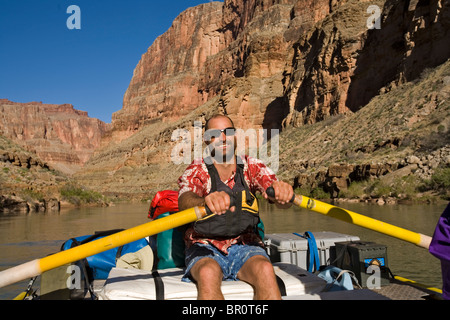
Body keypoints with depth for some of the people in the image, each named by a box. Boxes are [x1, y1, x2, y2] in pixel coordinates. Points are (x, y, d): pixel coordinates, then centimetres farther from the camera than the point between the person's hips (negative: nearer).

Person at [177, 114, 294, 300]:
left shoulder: (252, 167, 5)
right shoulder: (196, 171, -1)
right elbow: (184, 200, -23)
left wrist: (282, 193, -36)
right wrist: (206, 201, -47)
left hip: (245, 245, 2)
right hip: (205, 247, -1)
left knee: (265, 270, -31)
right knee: (208, 274, -34)